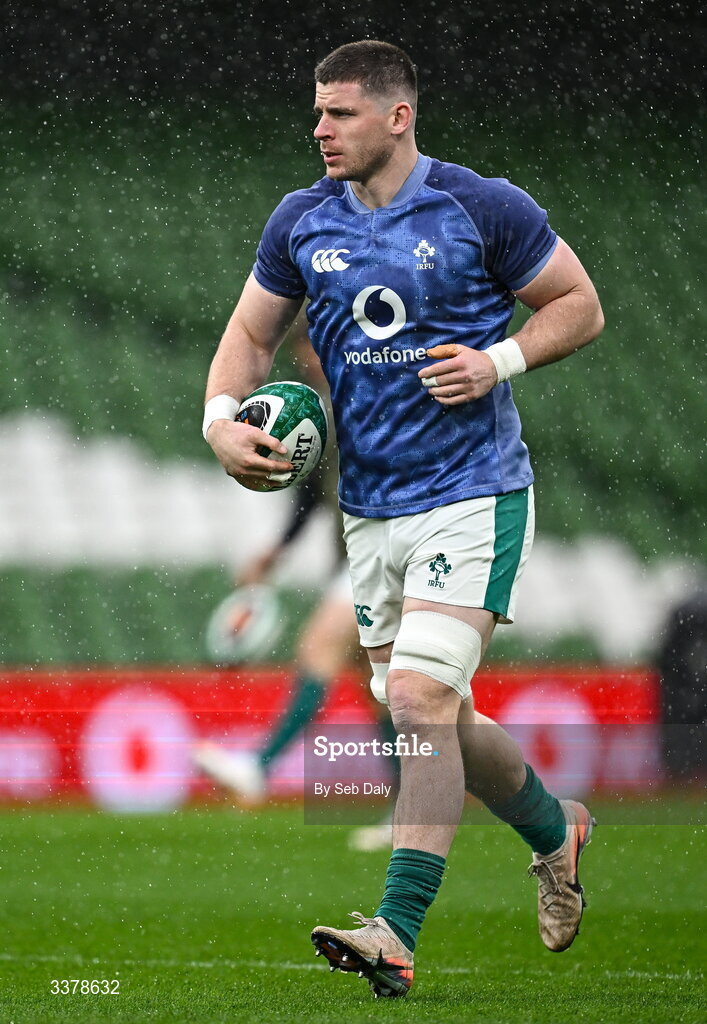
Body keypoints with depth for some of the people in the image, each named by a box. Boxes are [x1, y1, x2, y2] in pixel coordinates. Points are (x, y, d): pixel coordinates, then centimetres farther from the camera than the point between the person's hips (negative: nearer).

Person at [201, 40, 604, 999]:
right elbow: (252, 334, 13)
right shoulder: (301, 221, 5)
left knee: (420, 700, -18)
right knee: (432, 720, 12)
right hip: (370, 510, 6)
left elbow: (580, 305, 2)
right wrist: (223, 417, -6)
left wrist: (498, 360, -14)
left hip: (472, 496, -6)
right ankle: (554, 830, 40)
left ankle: (398, 934, -18)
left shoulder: (485, 208, -7)